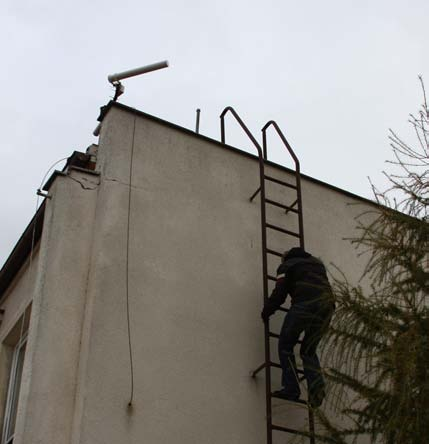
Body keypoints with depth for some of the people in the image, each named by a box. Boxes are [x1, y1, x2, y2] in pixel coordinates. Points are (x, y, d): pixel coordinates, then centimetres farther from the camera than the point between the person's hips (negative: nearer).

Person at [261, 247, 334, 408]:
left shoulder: (287, 265, 15)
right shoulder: (317, 263, 34)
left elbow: (279, 293, 7)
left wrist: (266, 312, 17)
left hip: (305, 305, -6)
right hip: (327, 306, 6)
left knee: (285, 345, 8)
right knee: (308, 350, 16)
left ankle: (291, 389, -2)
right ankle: (317, 387, -5)